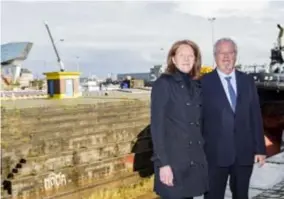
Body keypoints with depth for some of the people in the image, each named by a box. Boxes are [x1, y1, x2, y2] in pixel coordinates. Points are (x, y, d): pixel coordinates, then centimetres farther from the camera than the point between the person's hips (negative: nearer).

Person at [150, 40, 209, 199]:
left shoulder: (197, 86, 13)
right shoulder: (163, 83, -5)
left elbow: (198, 123, 14)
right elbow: (157, 125, -10)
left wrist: (202, 154, 6)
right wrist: (163, 163, -16)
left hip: (195, 160, 6)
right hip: (173, 159, -5)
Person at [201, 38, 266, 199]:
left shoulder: (248, 81, 7)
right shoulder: (204, 82, -4)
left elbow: (256, 116, 7)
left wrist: (260, 148, 4)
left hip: (244, 151, 4)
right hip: (216, 153, -3)